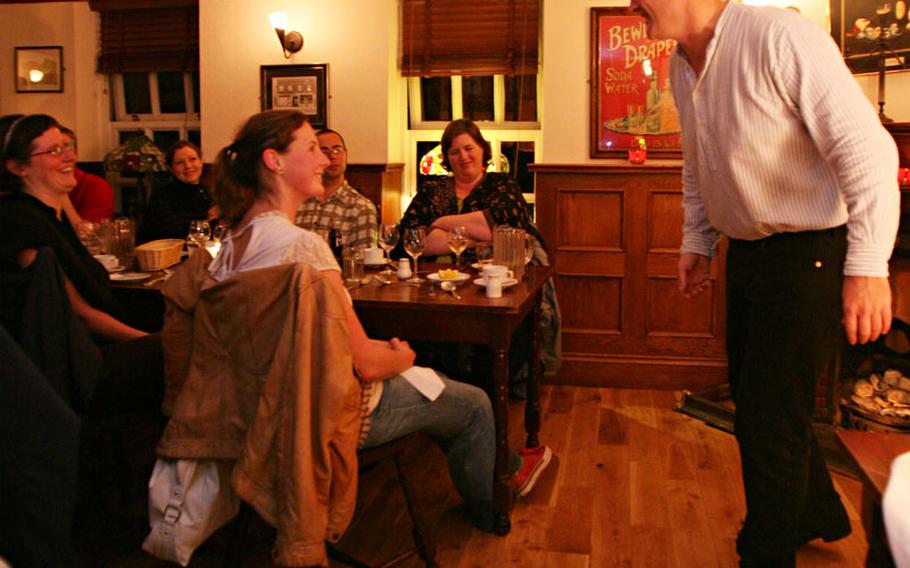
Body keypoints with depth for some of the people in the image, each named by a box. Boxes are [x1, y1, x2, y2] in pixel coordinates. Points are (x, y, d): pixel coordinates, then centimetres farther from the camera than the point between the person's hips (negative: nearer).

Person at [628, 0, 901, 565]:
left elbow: (866, 150, -24)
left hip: (809, 255, -9)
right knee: (754, 400, 20)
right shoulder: (682, 65, 6)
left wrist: (868, 265, -28)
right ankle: (819, 516, 43)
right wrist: (697, 244, 17)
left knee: (770, 421, -4)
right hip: (746, 253, 9)